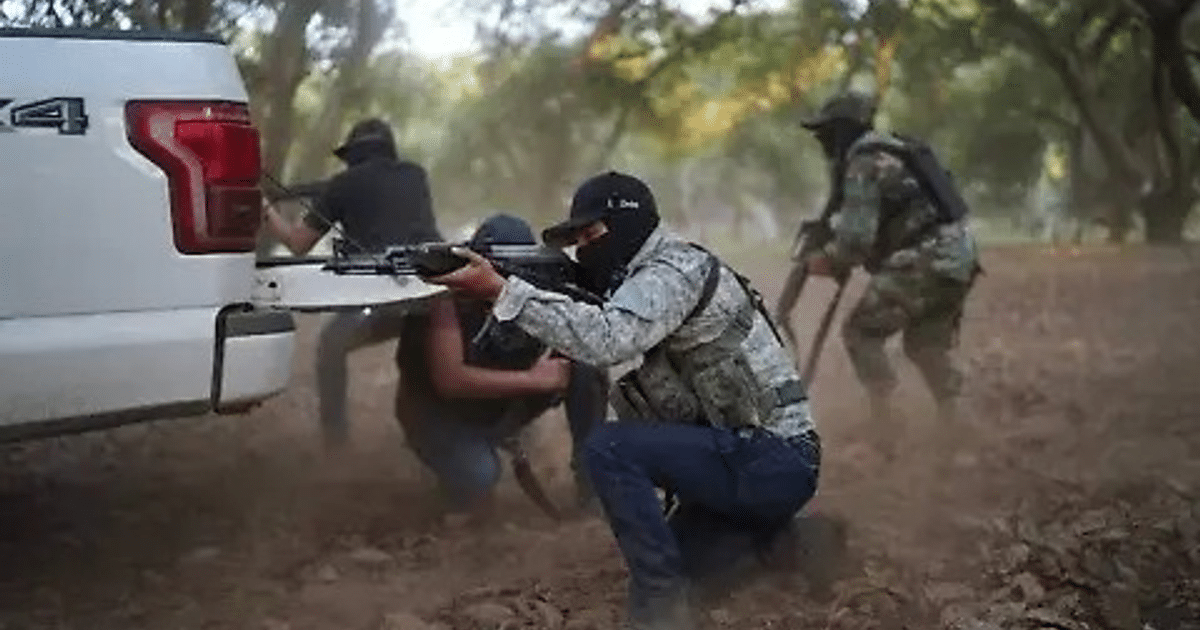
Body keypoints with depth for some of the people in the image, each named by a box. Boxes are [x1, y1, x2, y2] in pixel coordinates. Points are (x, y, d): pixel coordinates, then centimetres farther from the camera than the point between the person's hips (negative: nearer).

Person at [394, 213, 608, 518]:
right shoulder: (449, 293, -28)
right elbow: (449, 380, -35)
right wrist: (532, 379, -33)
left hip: (503, 402, 5)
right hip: (440, 412, -5)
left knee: (586, 366, -17)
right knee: (478, 476, -36)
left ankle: (591, 478, -3)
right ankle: (466, 481, 3)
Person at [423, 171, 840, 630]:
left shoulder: (672, 271, -17)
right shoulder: (650, 278, 16)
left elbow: (606, 341, -33)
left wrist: (501, 292, -34)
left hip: (776, 461, -10)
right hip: (754, 459, 10)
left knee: (610, 449, -23)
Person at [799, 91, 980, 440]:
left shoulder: (864, 164, -9)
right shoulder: (890, 151, 21)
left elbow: (857, 237, -17)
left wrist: (826, 261, 0)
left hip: (926, 263, -10)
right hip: (958, 257, 10)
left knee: (860, 333, -1)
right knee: (926, 346, 22)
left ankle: (885, 428, -5)